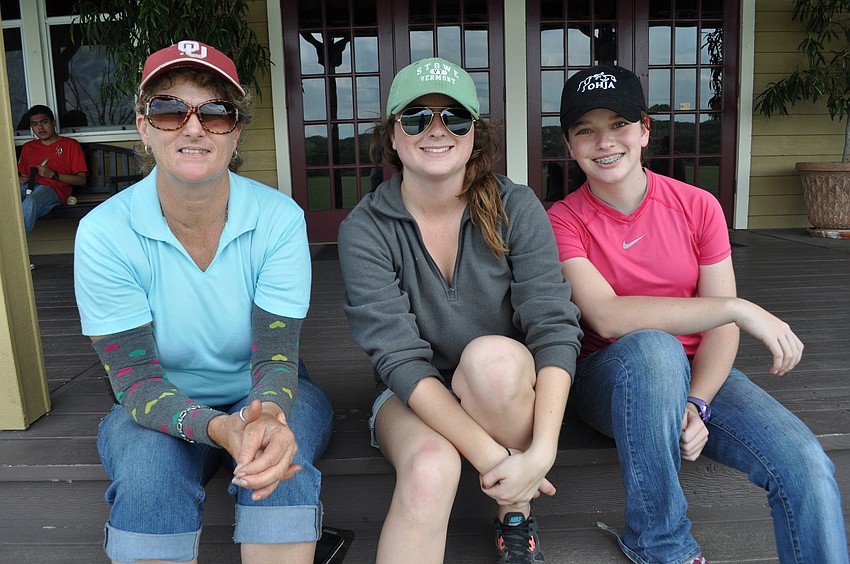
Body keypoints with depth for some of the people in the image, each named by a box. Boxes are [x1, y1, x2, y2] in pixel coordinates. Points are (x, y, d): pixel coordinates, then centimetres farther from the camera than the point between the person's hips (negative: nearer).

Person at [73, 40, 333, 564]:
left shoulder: (279, 218, -16)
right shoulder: (104, 233, -16)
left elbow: (276, 358, -18)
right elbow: (136, 380, -18)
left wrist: (267, 415, -42)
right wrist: (219, 428, -38)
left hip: (266, 402, 0)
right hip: (159, 411, 0)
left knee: (277, 450, -32)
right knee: (150, 461, -32)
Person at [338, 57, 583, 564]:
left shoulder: (516, 208, -9)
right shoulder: (364, 230, -12)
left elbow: (555, 327, -16)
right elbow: (399, 358, -19)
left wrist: (541, 451, -29)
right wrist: (490, 455, -28)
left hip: (510, 390, 2)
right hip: (415, 396, -1)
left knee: (491, 355, -32)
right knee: (430, 468, -34)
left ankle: (517, 518, -7)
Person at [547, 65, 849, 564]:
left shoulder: (698, 207, 0)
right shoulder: (563, 221, -7)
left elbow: (722, 328, -3)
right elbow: (607, 316, -23)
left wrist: (697, 403, -21)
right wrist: (736, 307, -24)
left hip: (697, 373, 2)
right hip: (614, 378, -2)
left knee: (806, 465, -25)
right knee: (652, 346, -37)